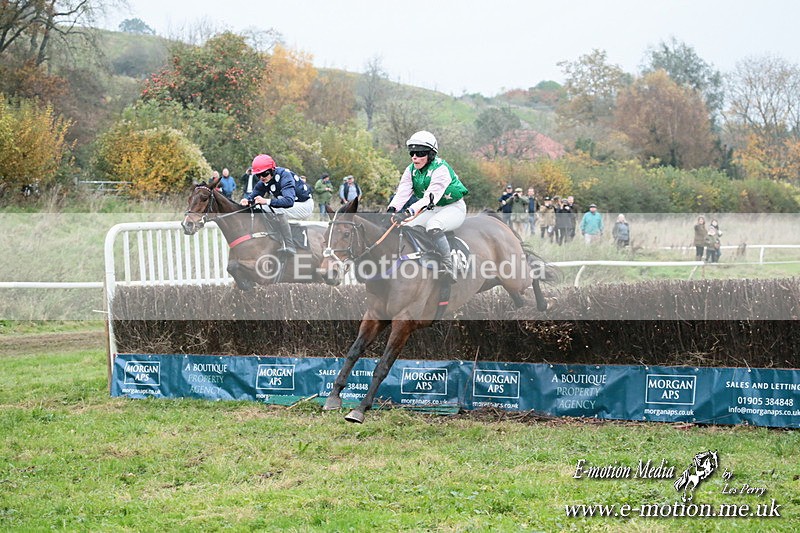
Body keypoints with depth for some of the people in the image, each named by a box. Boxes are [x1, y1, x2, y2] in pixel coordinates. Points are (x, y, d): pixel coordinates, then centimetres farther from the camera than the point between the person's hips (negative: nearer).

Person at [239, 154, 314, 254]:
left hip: (305, 205, -9)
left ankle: (289, 247, -26)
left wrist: (267, 201, -49)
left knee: (279, 211, -33)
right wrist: (247, 200, -26)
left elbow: (289, 201, -41)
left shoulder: (284, 176, -28)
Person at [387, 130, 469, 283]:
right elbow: (402, 192, -14)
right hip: (432, 210, 8)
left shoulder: (440, 169, -25)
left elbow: (430, 197, -36)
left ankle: (447, 268, -31)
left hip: (454, 208, -8)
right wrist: (392, 210, -36)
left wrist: (408, 212, -48)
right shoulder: (411, 170, -1)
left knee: (433, 226, -37)